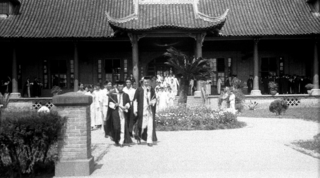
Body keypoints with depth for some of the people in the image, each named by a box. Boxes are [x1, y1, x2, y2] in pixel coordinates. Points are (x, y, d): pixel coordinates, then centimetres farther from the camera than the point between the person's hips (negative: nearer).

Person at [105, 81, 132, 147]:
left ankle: (121, 142, 3)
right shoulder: (113, 95, 5)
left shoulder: (126, 95, 9)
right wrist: (114, 105, -16)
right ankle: (116, 141, 17)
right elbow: (110, 103, 3)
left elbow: (128, 103, 7)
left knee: (123, 127, -3)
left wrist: (126, 106, -13)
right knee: (116, 127, -2)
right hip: (115, 112, -1)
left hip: (123, 113, 1)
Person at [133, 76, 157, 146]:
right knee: (142, 125, 1)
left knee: (150, 125, -2)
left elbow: (154, 99, 12)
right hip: (142, 110, -2)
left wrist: (152, 102, -11)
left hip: (150, 110, 2)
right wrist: (135, 110, -8)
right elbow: (135, 100, -2)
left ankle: (149, 141, 5)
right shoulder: (139, 90, -3)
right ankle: (138, 135, 32)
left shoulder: (152, 90, 6)